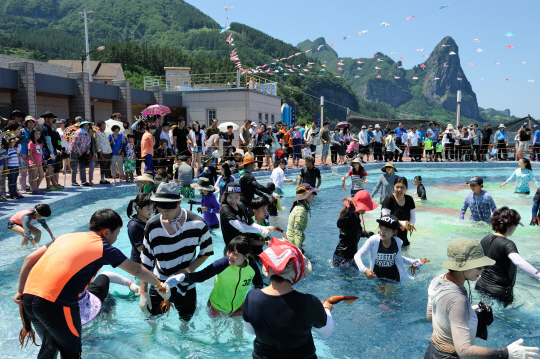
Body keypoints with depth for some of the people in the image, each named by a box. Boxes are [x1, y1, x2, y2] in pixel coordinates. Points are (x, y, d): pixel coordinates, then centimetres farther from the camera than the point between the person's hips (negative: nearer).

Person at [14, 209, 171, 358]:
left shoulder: (66, 236, 18)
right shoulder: (103, 247, 2)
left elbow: (30, 259, 16)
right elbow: (136, 270, 10)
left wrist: (20, 291, 21)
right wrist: (159, 284, 22)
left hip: (28, 296, 7)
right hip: (55, 303, -7)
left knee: (49, 346, 28)